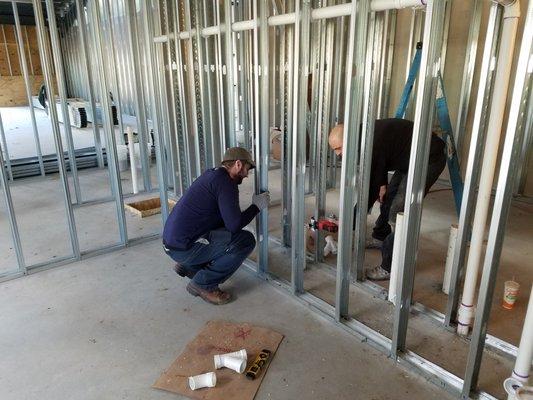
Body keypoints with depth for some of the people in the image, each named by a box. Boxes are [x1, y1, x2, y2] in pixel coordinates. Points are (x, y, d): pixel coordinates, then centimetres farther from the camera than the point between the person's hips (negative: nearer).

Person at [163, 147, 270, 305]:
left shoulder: (211, 175, 14)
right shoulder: (225, 183, -15)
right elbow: (234, 225, -20)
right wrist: (256, 206, -5)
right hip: (184, 248, -10)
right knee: (246, 240, -12)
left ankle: (188, 266, 18)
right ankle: (204, 285, -3)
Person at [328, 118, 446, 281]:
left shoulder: (373, 143, -31)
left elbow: (371, 188, -28)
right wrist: (383, 184, 6)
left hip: (429, 159, -10)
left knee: (398, 212, -15)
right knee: (387, 197, 20)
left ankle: (391, 268, -7)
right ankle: (379, 238, 41)